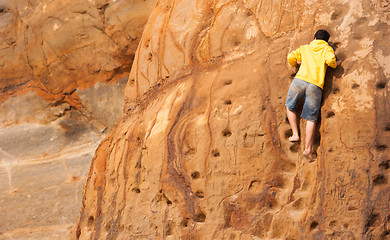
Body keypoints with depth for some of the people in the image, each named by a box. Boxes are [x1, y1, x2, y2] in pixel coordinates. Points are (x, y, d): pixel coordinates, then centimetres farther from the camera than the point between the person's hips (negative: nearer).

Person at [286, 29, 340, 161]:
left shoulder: (305, 48, 21)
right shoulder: (327, 49, 14)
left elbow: (291, 57, 13)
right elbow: (330, 60, -6)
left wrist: (296, 63, 34)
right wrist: (335, 64, 15)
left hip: (300, 80, 1)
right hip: (316, 86, -1)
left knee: (290, 106, 24)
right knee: (311, 118, 2)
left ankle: (295, 134, 13)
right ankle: (308, 148, -5)